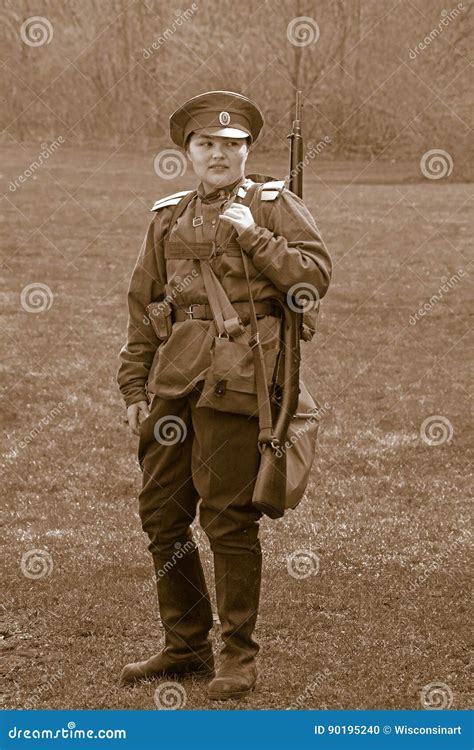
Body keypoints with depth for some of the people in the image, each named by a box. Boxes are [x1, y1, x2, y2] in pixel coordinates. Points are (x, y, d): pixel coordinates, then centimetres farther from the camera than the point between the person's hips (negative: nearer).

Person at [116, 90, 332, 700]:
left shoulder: (274, 205, 6)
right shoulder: (169, 218, 18)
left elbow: (315, 276, -5)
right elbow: (142, 308, 19)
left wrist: (253, 237, -12)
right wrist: (134, 387, 13)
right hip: (174, 377, 5)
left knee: (228, 516, -6)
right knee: (160, 512, 7)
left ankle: (239, 656, 4)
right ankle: (185, 646, 20)